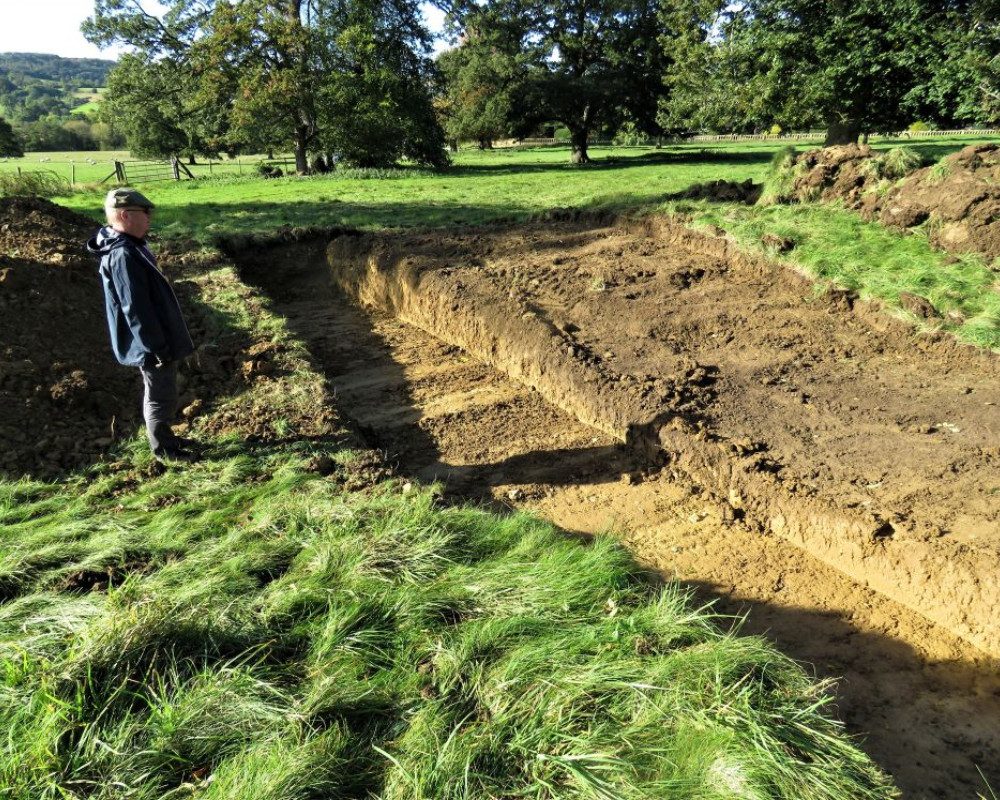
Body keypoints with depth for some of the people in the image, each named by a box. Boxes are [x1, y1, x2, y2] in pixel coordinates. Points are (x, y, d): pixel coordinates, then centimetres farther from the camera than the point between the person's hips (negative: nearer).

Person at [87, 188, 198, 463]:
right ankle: (163, 449, 18)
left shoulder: (131, 247, 8)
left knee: (160, 393, 21)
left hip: (159, 340, 10)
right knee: (161, 396, 4)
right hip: (152, 346, -10)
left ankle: (166, 437, 36)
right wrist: (157, 347, -22)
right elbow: (136, 310, -25)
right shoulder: (123, 256, -24)